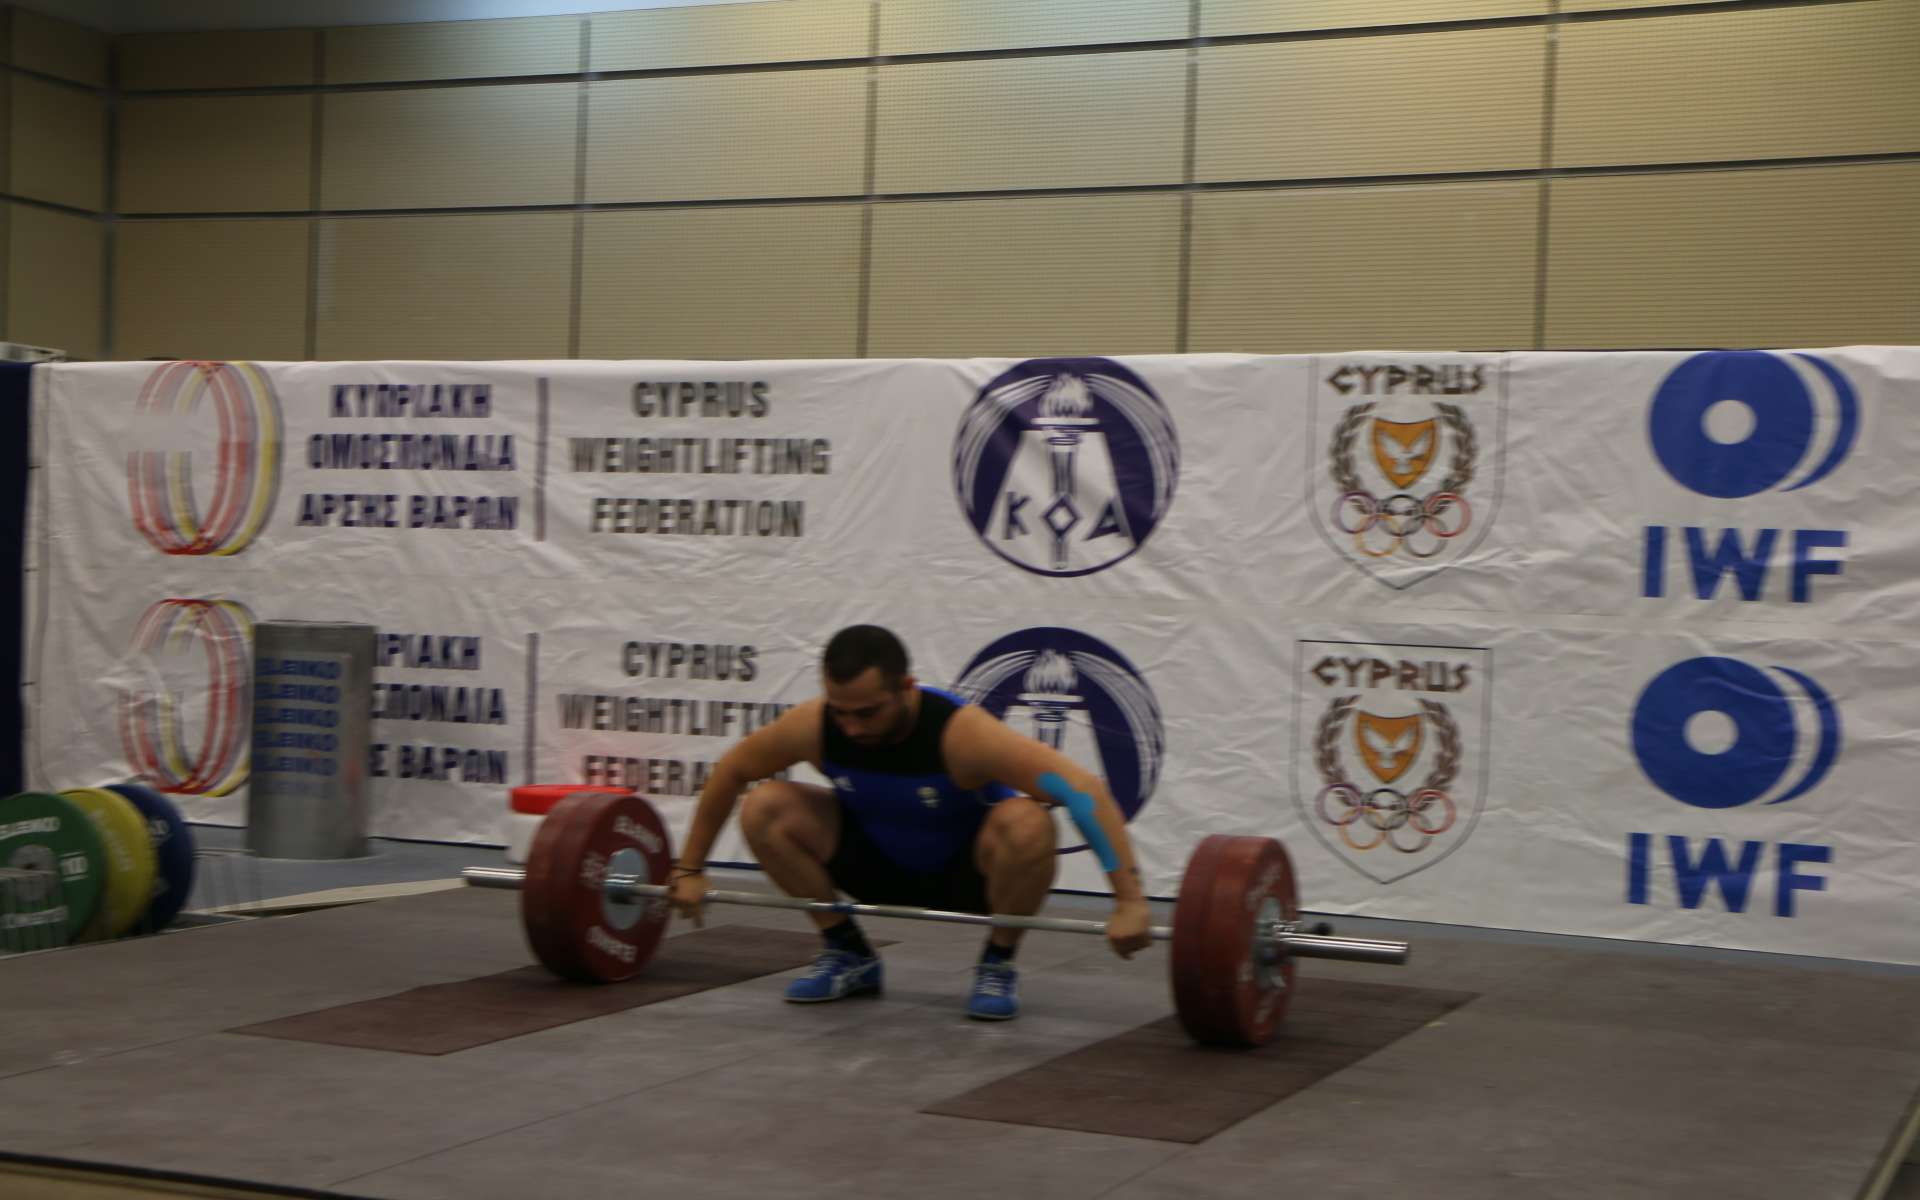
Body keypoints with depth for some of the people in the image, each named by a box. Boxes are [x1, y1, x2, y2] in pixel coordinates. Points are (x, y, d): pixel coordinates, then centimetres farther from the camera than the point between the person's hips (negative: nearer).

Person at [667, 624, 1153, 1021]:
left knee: (1027, 824, -38)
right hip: (885, 867, 4)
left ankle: (997, 965, -10)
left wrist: (1129, 900, -46)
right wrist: (690, 869, 0)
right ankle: (849, 955, 1)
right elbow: (730, 770, -4)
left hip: (971, 874, -4)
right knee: (764, 810, -18)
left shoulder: (959, 732, -36)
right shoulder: (812, 725, -23)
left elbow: (1085, 789, -40)